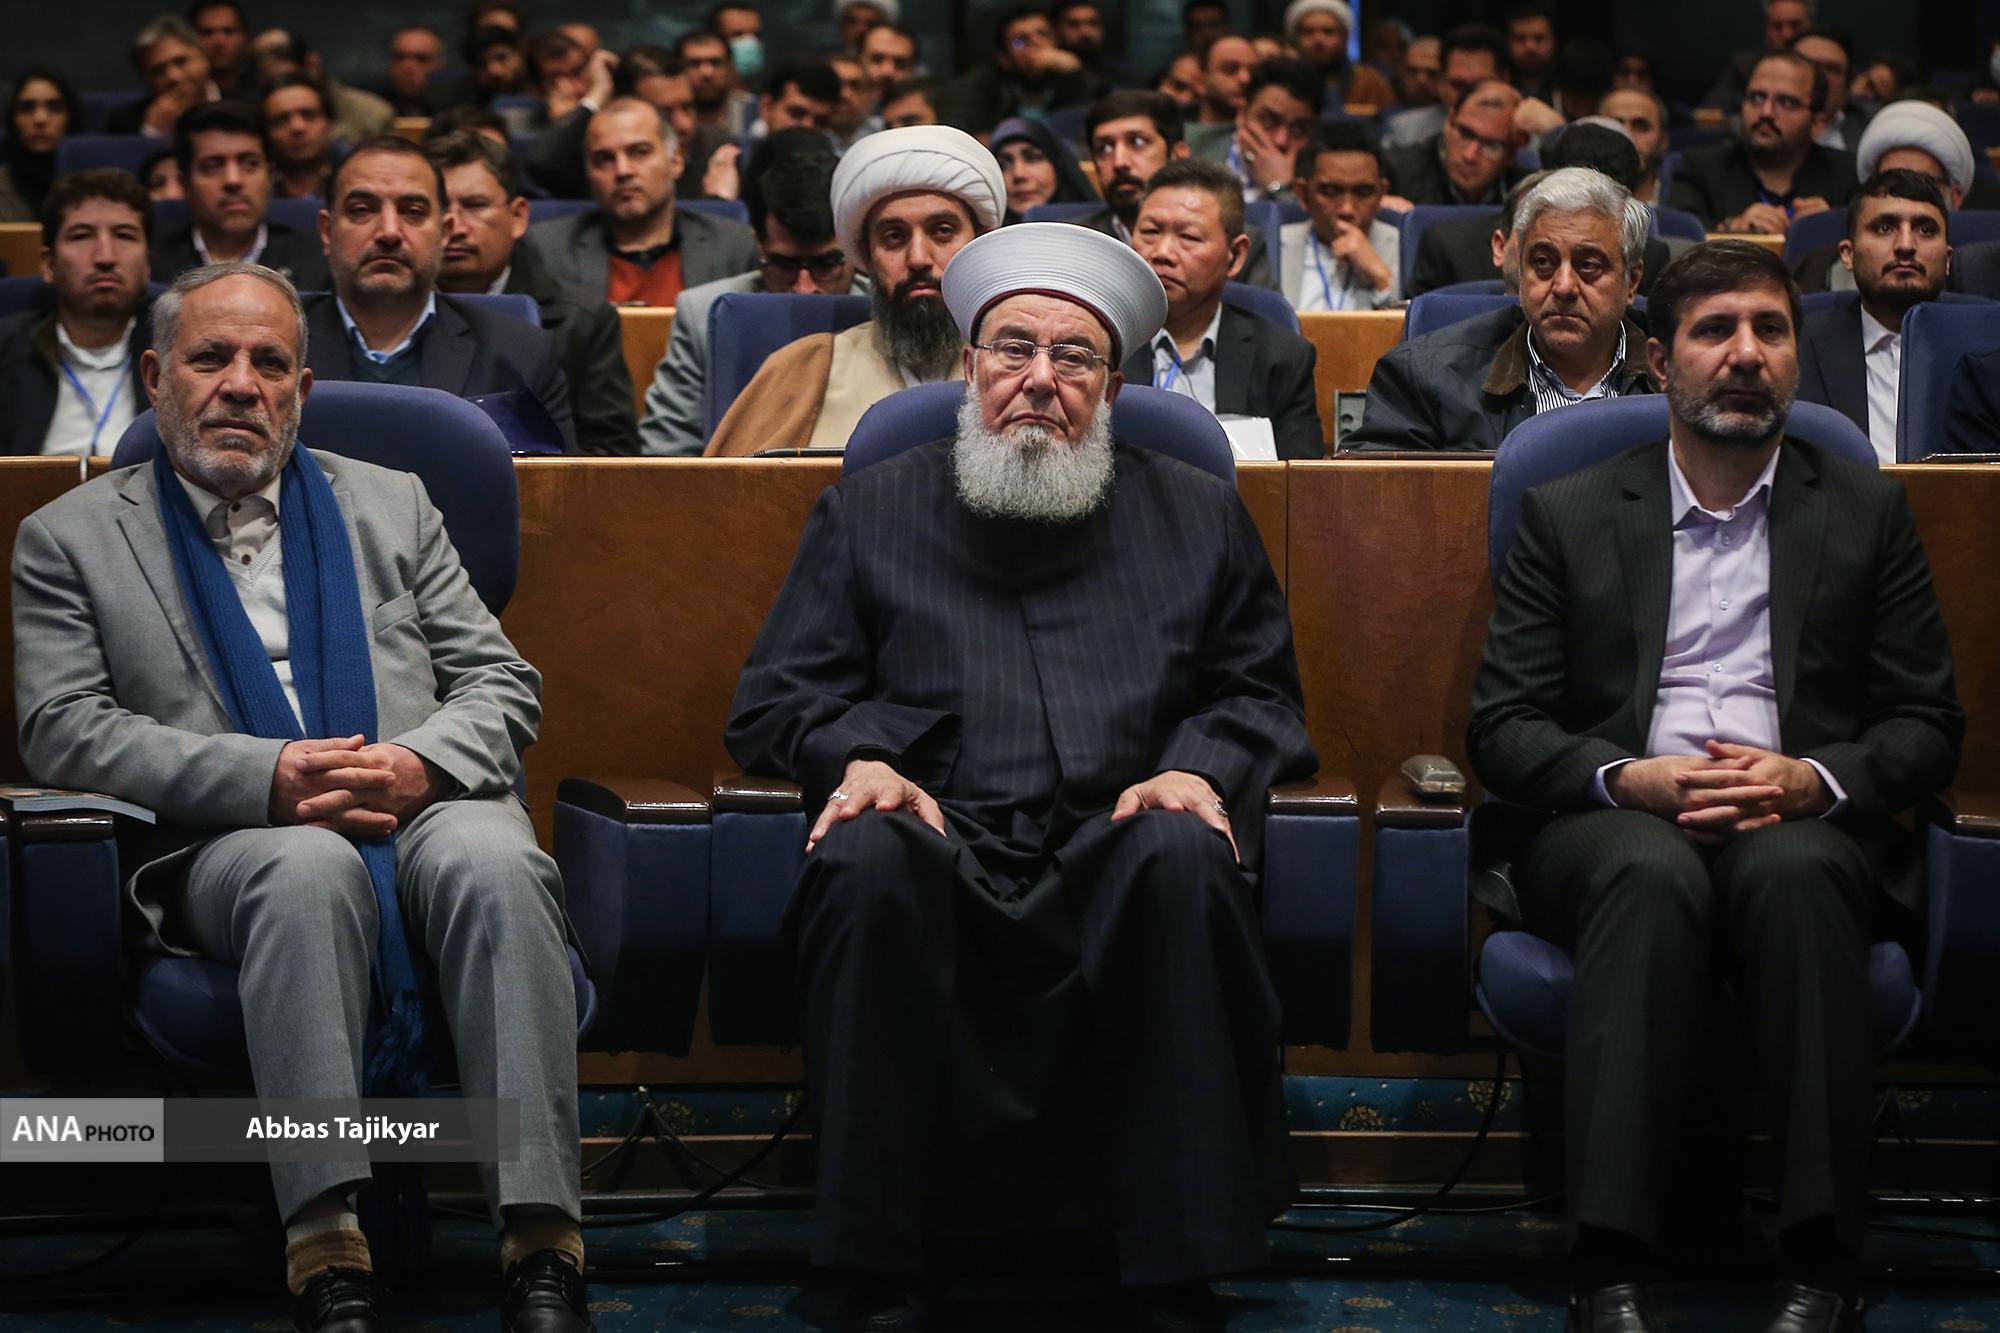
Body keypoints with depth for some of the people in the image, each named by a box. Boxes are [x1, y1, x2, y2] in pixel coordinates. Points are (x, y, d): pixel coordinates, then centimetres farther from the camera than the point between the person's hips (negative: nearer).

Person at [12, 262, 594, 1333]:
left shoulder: (391, 507, 23)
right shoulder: (69, 539, 15)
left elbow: (503, 686, 16)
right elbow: (63, 728, 1)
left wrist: (418, 762, -9)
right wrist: (265, 777, -13)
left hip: (424, 808, 2)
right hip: (227, 844, -2)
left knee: (494, 863, -34)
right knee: (310, 868, -38)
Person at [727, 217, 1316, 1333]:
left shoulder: (1200, 516, 21)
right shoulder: (870, 511, 19)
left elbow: (1260, 698, 17)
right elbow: (778, 700, 14)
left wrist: (1196, 769, -5)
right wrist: (860, 760, -8)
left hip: (1116, 855, 0)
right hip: (946, 853, 0)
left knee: (1184, 854, -35)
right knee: (869, 854, -35)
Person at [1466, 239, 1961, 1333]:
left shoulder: (1867, 512, 16)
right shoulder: (1567, 516, 14)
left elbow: (1928, 724, 11)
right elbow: (1500, 727, 8)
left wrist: (1815, 781, -10)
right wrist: (1627, 779, -12)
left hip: (1802, 828, 0)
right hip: (1613, 826, 0)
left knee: (1795, 872, -37)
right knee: (1655, 875, -37)